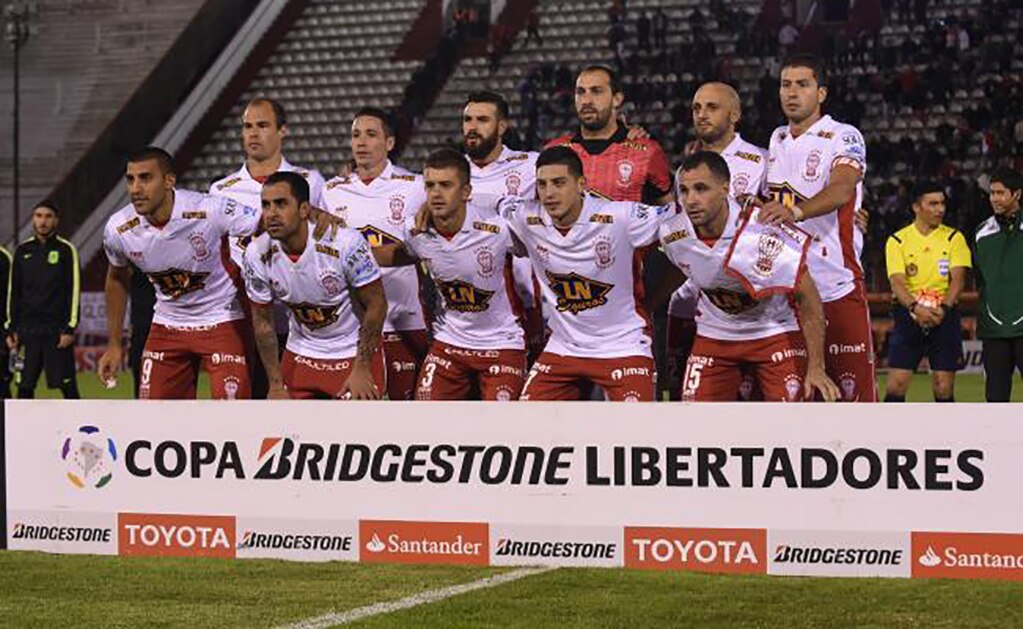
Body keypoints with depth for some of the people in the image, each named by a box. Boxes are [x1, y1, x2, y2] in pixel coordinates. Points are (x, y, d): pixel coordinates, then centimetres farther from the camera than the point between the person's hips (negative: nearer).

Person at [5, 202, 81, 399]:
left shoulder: (66, 250, 0)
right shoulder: (23, 251, 11)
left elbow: (74, 290, -3)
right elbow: (13, 292, 14)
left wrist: (70, 328, -10)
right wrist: (11, 328, 8)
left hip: (57, 329, -4)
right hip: (27, 329, 4)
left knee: (67, 386, -4)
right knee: (24, 386, 2)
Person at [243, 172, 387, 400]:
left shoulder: (346, 243, -25)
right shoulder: (257, 255, -13)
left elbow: (376, 304, -14)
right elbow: (262, 320, 0)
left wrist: (362, 370, -12)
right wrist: (276, 385, 0)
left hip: (354, 352, -4)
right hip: (301, 355, 4)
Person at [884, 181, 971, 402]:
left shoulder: (954, 238, 6)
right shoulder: (897, 241, 3)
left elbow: (958, 280, -3)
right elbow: (897, 282, -7)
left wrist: (943, 308, -21)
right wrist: (916, 308, -26)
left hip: (945, 316, 1)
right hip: (909, 315, -1)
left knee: (944, 387, 0)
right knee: (896, 385, -8)